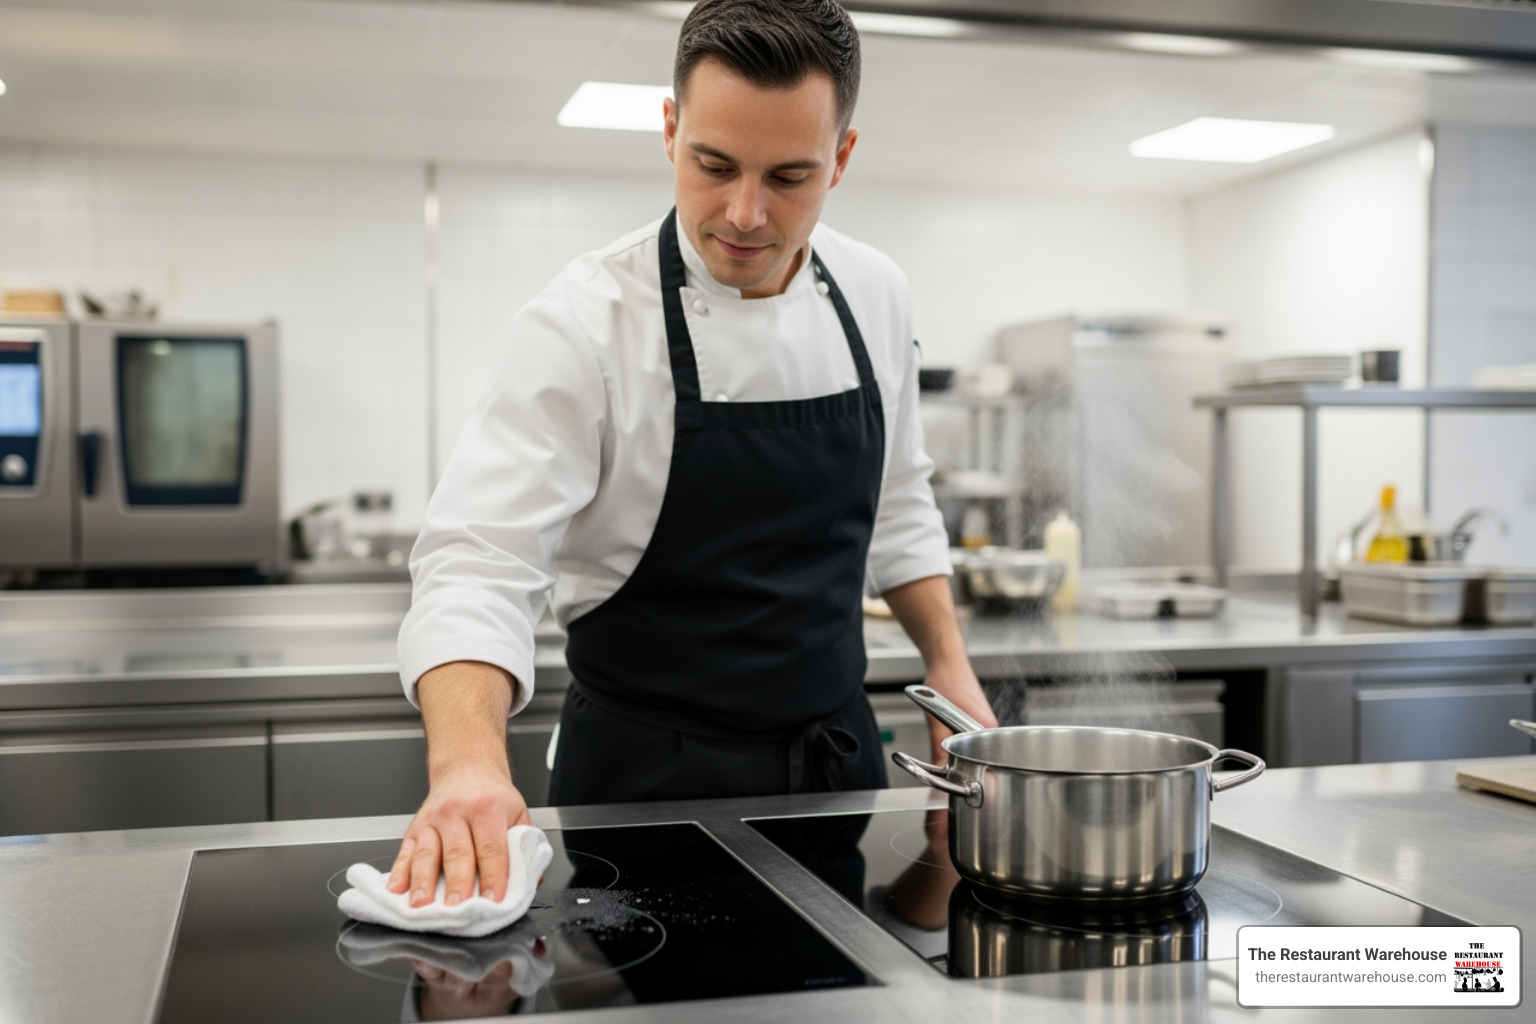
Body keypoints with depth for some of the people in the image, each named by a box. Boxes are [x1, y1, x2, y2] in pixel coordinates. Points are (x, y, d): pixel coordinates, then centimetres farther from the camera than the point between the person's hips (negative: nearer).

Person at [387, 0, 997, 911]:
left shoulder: (875, 296, -2)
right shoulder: (585, 323, -19)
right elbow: (482, 562, -26)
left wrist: (951, 663, 4)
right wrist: (468, 762, -42)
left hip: (839, 757, 5)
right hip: (652, 781, -5)